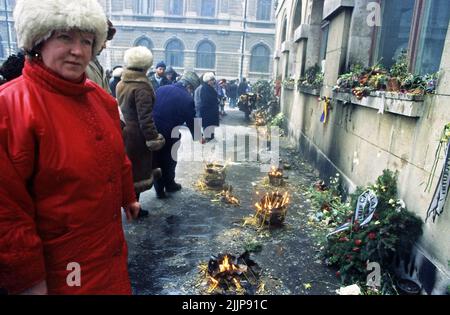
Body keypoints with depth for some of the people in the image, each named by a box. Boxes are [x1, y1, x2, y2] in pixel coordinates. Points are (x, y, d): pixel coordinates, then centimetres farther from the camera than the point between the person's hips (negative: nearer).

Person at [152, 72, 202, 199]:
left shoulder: (162, 89, 5)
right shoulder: (187, 99, -11)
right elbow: (192, 122, -4)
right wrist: (198, 137, 13)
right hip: (168, 135, -4)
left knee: (157, 160, 18)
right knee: (169, 160, 19)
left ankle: (159, 189, 28)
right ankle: (169, 185, 39)